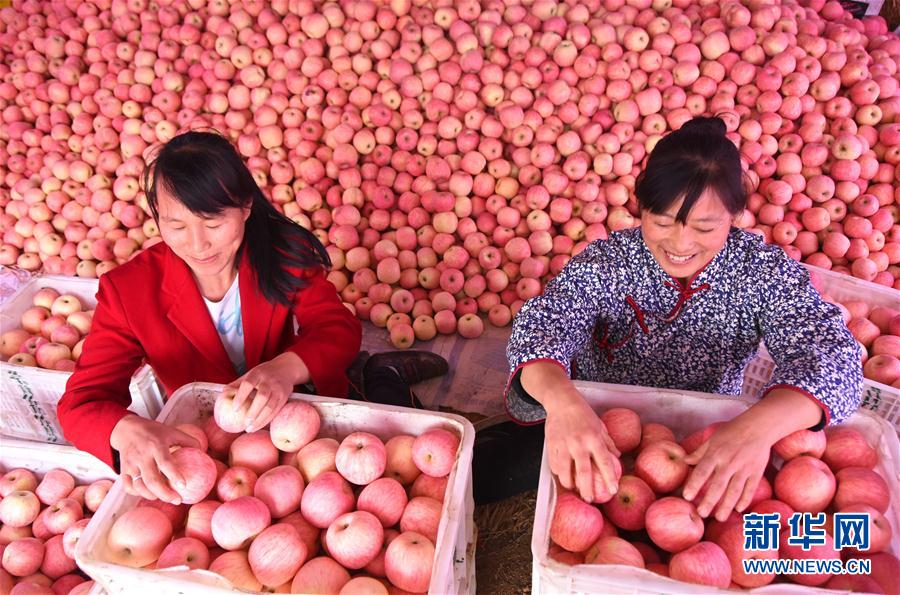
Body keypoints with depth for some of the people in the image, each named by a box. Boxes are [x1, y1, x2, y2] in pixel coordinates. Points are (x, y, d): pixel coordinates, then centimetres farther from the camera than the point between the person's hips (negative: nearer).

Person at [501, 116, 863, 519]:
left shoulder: (764, 270, -14)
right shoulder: (604, 263, -17)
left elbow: (829, 352, -26)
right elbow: (542, 325, -30)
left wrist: (758, 425, -49)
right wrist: (562, 399, -55)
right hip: (596, 432, -2)